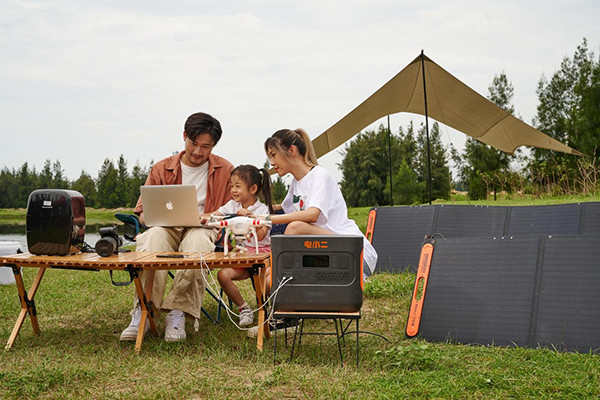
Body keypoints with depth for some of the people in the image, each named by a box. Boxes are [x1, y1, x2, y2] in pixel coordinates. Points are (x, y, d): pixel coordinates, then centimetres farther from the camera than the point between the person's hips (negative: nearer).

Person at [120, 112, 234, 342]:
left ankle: (177, 314, -39)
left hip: (204, 230, -1)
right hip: (167, 229, 1)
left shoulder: (225, 171, 12)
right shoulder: (161, 169, 15)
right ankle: (142, 312, -41)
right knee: (153, 235, -36)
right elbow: (142, 213, 11)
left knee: (197, 240, -40)